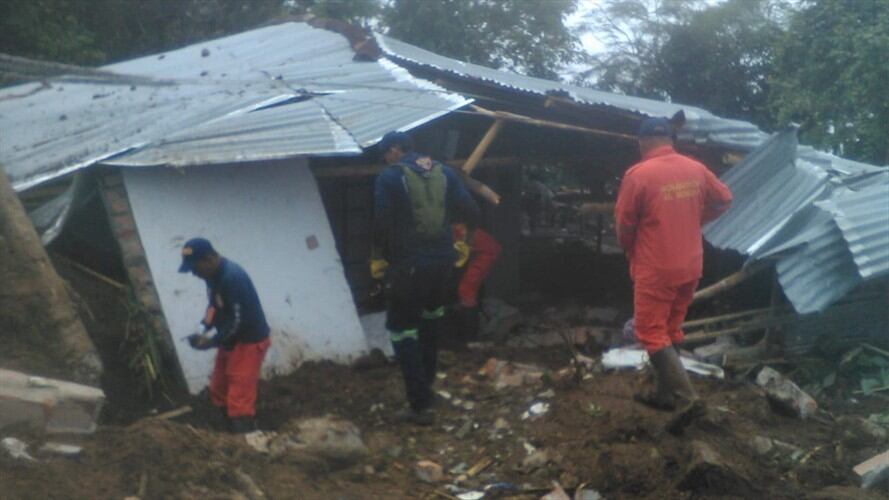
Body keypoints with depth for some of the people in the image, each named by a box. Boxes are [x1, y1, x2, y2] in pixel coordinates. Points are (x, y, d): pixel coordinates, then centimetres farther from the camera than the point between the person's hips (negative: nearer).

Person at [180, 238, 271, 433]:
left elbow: (238, 320, -28)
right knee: (219, 393, 18)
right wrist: (204, 330, -1)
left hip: (249, 341, -10)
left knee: (239, 401, -10)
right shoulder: (213, 275, 1)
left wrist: (212, 342, -21)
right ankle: (233, 434, 31)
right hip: (230, 341, 10)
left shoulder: (232, 278, -29)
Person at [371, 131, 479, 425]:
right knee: (431, 313, 32)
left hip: (407, 265, -6)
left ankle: (420, 406, -2)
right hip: (442, 260, 6)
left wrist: (377, 258, 0)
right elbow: (470, 213, 4)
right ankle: (426, 380, 43)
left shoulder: (389, 177, -8)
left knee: (403, 331, 3)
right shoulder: (444, 173, 6)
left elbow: (381, 223, -14)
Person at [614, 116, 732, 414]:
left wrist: (629, 250, 9)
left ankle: (686, 398, -9)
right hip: (691, 266, 6)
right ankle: (666, 394, 25)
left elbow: (624, 225, -10)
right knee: (671, 330, 19)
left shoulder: (638, 174, -16)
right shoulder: (696, 169, 2)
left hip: (655, 269, -6)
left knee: (651, 333, 1)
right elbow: (724, 201, 16)